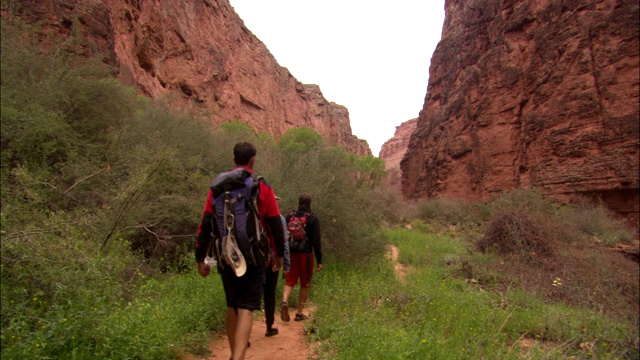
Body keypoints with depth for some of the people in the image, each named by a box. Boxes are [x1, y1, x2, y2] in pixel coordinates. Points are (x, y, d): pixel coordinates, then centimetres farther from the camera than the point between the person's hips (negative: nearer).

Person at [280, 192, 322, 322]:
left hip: (291, 254, 3)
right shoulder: (313, 219, -8)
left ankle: (285, 301, -17)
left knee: (289, 282, 10)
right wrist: (319, 261, -6)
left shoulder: (289, 217, 3)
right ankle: (299, 313, 16)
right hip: (306, 255, -2)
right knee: (305, 285, 11)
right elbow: (316, 241, -10)